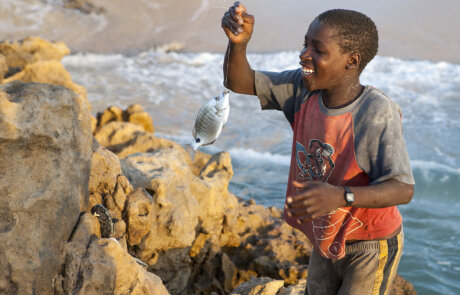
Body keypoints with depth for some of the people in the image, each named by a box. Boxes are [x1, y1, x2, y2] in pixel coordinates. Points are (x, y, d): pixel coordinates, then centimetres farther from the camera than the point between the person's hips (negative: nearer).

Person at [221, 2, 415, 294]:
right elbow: (239, 82, -10)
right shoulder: (303, 89, -12)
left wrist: (340, 196, -46)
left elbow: (403, 189, -30)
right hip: (328, 239, 6)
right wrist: (239, 42, -31)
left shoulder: (377, 114, -30)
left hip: (371, 247, -6)